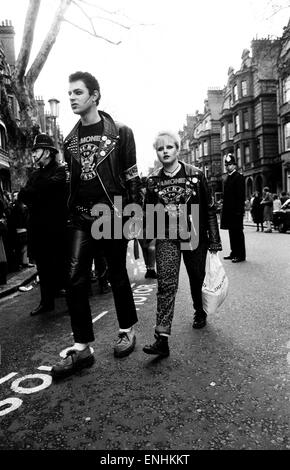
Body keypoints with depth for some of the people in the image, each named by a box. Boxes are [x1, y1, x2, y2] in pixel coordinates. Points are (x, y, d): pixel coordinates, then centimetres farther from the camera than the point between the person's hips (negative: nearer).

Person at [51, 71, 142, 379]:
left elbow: (132, 177, -1)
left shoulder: (120, 132, 1)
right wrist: (69, 214, 13)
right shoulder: (70, 140, 14)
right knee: (75, 279, -5)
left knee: (117, 275, 6)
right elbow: (71, 181, 16)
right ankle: (82, 347, 5)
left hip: (112, 215, -4)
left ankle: (127, 330, 28)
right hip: (80, 218, 4)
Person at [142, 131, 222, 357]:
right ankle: (162, 338, -12)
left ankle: (200, 312, 45)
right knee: (166, 284, -11)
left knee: (197, 278, 14)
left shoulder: (196, 175, -2)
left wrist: (215, 240, -2)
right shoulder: (153, 180, 3)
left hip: (195, 236, 0)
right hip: (166, 238, 0)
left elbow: (210, 208, -1)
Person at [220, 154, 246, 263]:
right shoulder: (228, 178, 17)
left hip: (236, 210, -8)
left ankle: (241, 255, 2)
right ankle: (234, 253, 21)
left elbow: (241, 195, -14)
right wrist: (224, 209, 13)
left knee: (238, 232, -4)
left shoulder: (239, 177, -8)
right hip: (229, 210, 8)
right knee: (232, 232, 12)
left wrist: (239, 210, -19)